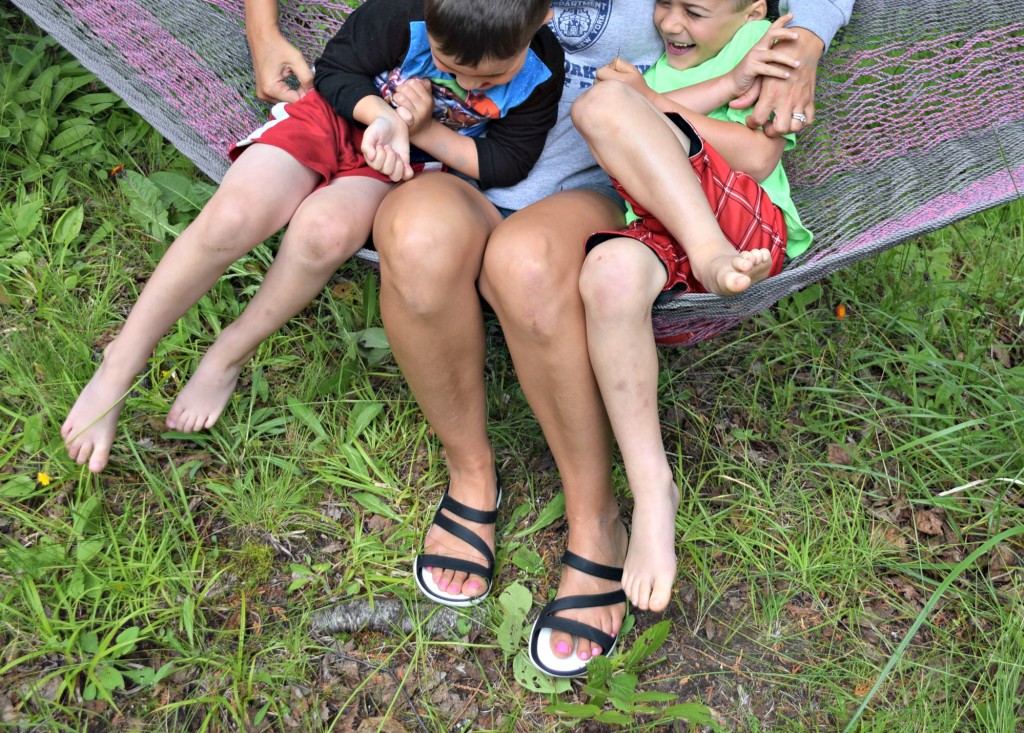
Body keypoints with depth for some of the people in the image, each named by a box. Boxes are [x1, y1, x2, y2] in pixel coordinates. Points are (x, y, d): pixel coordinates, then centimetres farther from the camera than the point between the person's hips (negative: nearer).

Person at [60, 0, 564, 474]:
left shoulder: (542, 72, -19)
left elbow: (505, 164, -11)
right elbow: (334, 70, -8)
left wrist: (420, 129, -20)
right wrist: (383, 115, -28)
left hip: (401, 161, 0)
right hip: (335, 118, 0)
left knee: (327, 228, -35)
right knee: (233, 217, -25)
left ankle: (230, 354, -10)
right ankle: (120, 366, -8)